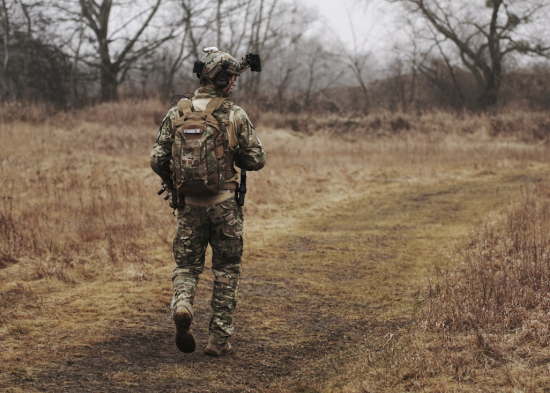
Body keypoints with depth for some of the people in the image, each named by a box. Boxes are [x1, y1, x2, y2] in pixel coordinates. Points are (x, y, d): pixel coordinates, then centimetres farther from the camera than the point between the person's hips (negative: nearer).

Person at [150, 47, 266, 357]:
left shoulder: (177, 114, 1)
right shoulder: (235, 115, -7)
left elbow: (158, 160, 0)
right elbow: (256, 160, -5)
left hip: (189, 204, 2)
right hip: (224, 204, -2)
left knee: (187, 264, 16)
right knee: (227, 271, 11)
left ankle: (182, 304, -15)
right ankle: (220, 339, 11)